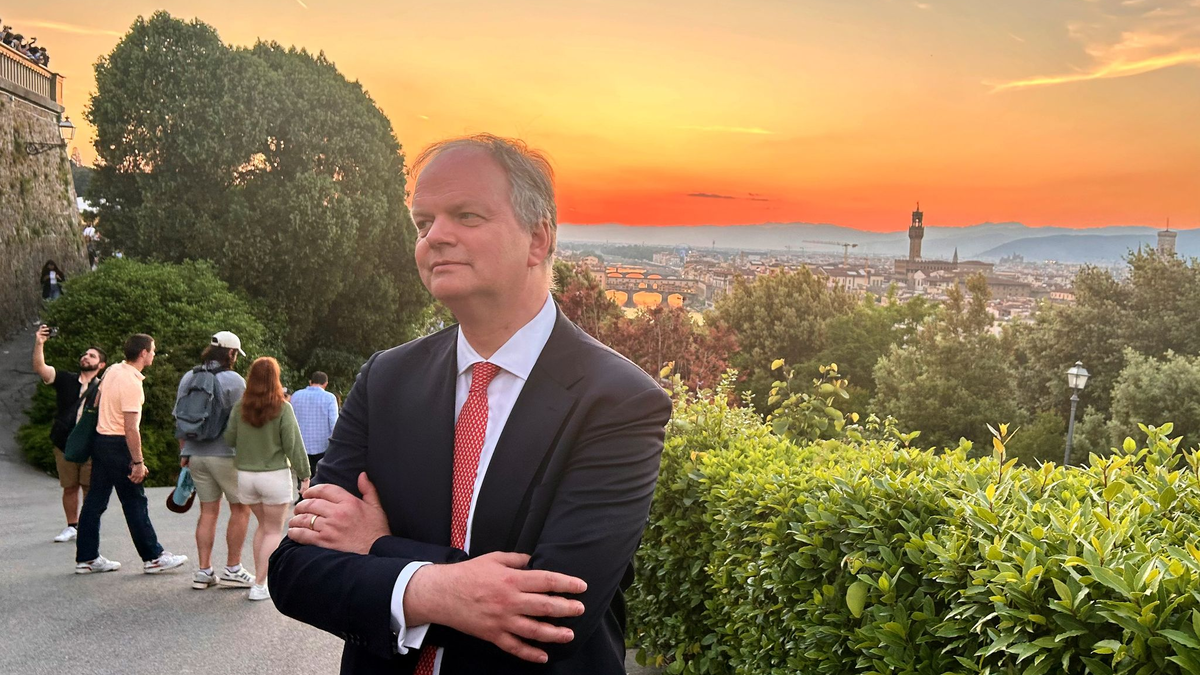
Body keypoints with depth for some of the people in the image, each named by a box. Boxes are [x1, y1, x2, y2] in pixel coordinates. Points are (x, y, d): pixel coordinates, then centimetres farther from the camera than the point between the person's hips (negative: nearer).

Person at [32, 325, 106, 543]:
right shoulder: (65, 380, 8)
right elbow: (40, 368, -6)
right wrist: (39, 344, -20)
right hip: (64, 444, 2)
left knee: (90, 488, -1)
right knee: (69, 487, 10)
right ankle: (72, 527, 22)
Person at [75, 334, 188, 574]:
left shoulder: (113, 370, 6)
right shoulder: (132, 383, -21)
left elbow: (98, 400, 18)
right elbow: (131, 428, -23)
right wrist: (138, 462, -20)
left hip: (101, 438, 9)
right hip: (118, 445, -9)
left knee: (95, 501, 11)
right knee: (135, 503, -1)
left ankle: (86, 558, 16)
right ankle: (153, 558, 7)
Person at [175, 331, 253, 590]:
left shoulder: (188, 378, 8)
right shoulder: (233, 380, -11)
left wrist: (184, 452, 18)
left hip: (196, 455, 6)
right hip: (226, 455, -6)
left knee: (208, 511, 12)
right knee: (241, 509, 6)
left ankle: (204, 571, 11)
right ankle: (232, 569, 7)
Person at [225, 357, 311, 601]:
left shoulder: (240, 408, -3)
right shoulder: (282, 409, -13)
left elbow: (229, 440, 2)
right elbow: (293, 445, -10)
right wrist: (304, 475, -2)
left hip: (245, 474, 4)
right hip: (275, 475, -4)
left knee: (262, 525, 21)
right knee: (274, 530, 7)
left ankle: (260, 577, 22)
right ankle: (259, 585, 3)